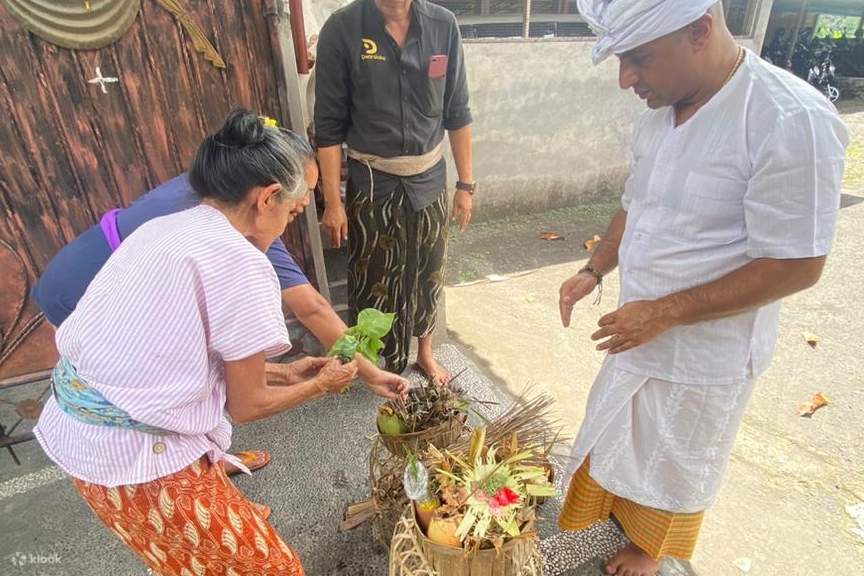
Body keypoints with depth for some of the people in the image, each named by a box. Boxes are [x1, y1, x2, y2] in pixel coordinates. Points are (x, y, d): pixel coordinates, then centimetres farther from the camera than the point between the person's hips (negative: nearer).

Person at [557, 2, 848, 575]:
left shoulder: (792, 121, -25)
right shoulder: (662, 109, -3)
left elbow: (796, 266, -23)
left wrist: (663, 313, -24)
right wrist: (594, 271, -3)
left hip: (706, 354, -6)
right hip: (639, 331, 6)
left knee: (674, 467, 19)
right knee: (611, 435, 26)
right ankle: (597, 511, 55)